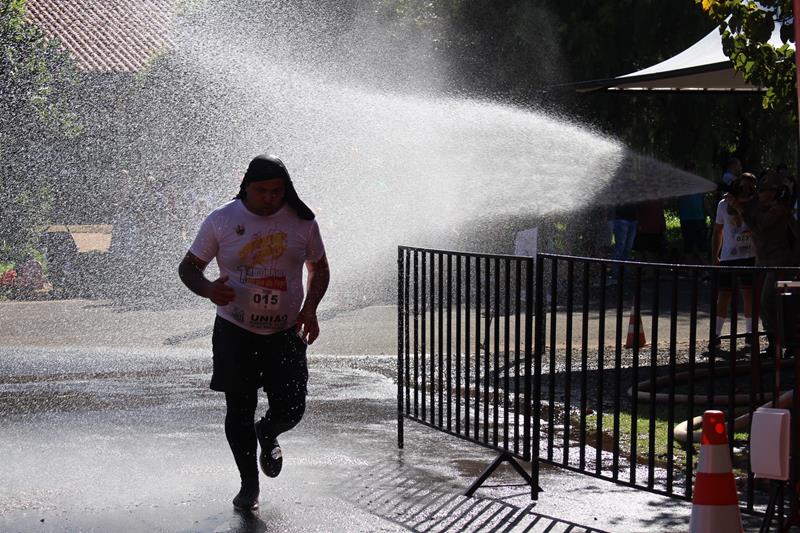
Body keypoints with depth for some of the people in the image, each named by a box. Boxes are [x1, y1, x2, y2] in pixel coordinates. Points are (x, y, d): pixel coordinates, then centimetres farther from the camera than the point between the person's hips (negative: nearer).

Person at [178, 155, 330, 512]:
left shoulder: (302, 222, -1)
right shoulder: (221, 221, -6)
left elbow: (319, 269, 14)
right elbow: (188, 267, 2)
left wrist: (310, 309, -3)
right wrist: (209, 290, -20)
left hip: (286, 332, 1)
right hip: (235, 331, -1)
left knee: (290, 410, -6)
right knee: (239, 411, 3)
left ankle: (267, 435, 31)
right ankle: (249, 482, 24)